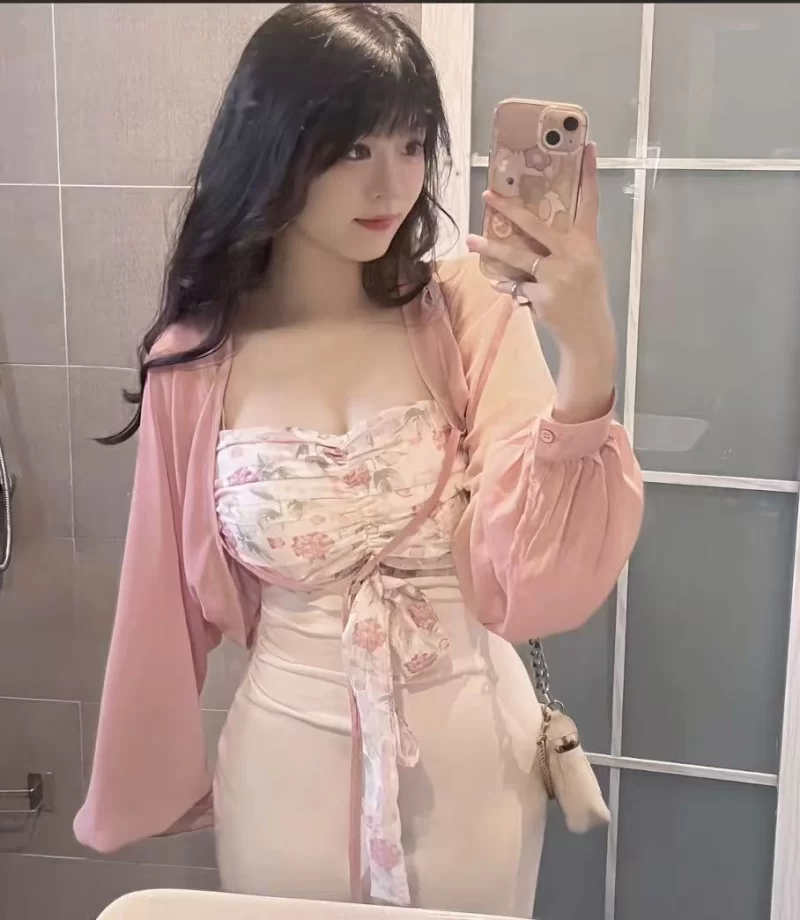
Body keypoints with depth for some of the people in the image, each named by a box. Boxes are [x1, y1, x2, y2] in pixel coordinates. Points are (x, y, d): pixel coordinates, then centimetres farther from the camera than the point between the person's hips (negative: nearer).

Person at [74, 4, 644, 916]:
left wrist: (589, 357, -33)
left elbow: (535, 586, -20)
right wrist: (149, 786, 13)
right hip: (290, 759, 1)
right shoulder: (195, 366, -7)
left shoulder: (470, 313, -11)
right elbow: (177, 603, 3)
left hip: (471, 755, 0)